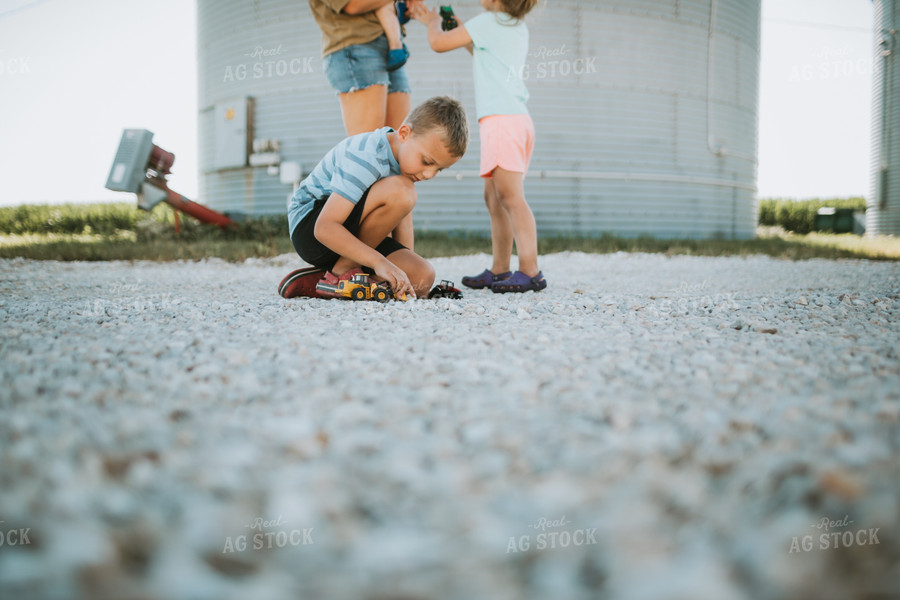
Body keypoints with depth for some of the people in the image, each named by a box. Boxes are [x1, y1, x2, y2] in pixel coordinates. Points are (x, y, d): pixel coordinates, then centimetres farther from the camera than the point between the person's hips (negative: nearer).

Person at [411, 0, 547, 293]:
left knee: (510, 196, -14)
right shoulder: (519, 28, 20)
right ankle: (499, 270, 14)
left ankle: (530, 270, -19)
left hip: (501, 118, -9)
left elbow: (438, 43, 0)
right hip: (519, 118, 9)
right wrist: (457, 27, 37)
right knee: (494, 196, 12)